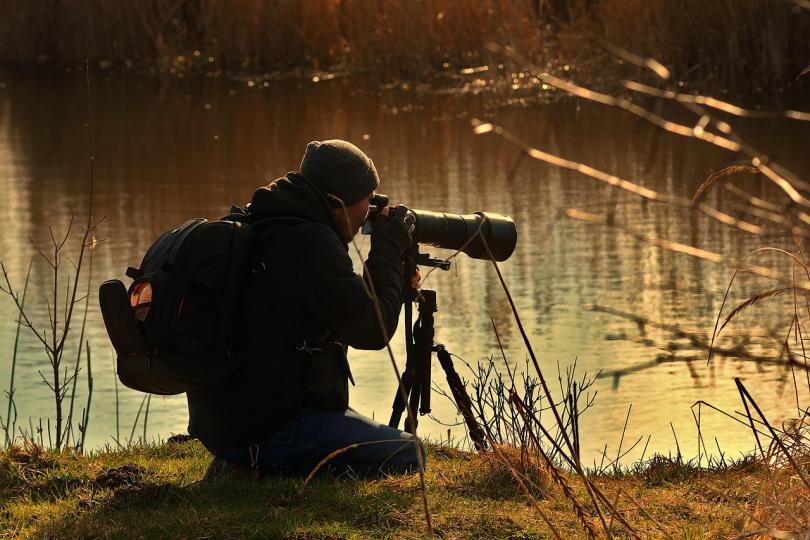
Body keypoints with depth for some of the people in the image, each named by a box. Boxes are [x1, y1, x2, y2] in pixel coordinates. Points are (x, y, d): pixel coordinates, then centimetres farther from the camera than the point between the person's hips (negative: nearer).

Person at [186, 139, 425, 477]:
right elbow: (373, 329, -14)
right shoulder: (311, 243, -17)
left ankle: (240, 468, 9)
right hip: (267, 432, -10)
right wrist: (388, 251, -1)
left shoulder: (256, 230, 12)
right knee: (407, 455, 0)